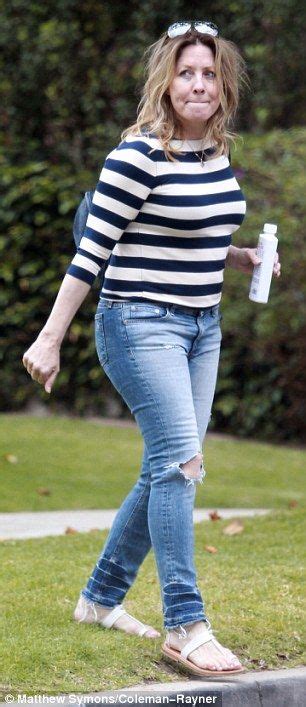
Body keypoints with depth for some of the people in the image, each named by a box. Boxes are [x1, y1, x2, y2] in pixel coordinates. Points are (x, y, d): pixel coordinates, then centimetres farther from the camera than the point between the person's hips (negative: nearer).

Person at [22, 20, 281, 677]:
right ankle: (185, 627, -16)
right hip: (141, 324, -8)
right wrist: (51, 338, -13)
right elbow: (92, 250, -13)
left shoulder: (218, 153, 9)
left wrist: (239, 256, 4)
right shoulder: (138, 154, -14)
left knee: (168, 470, 11)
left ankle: (100, 598, 25)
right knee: (180, 459, -18)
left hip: (201, 328, 8)